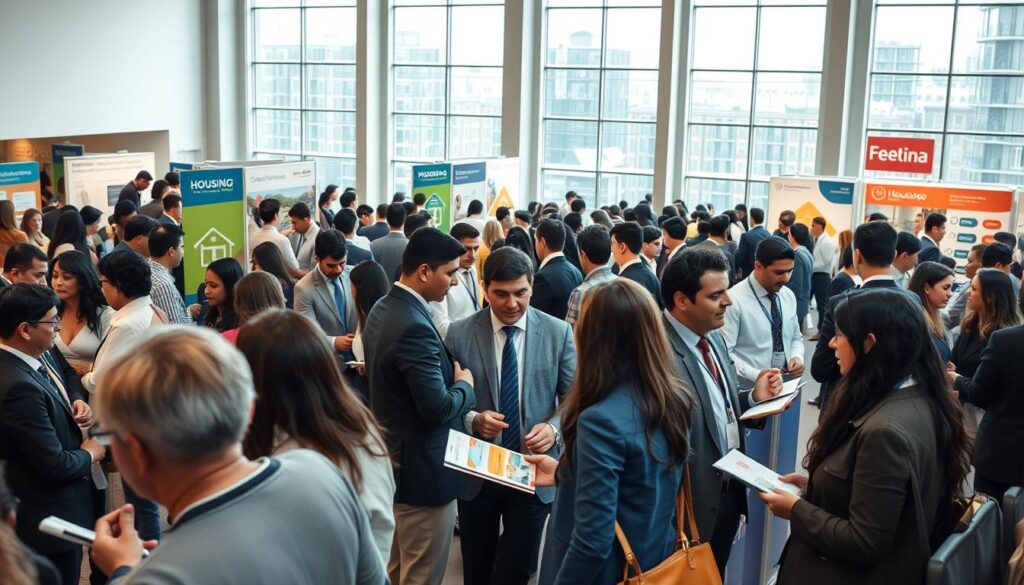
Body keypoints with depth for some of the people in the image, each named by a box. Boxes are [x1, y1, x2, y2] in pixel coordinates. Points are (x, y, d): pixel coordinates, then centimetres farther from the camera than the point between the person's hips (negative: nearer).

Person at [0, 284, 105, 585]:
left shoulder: (37, 356, -5)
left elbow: (60, 385, 18)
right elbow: (55, 465, -29)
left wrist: (77, 401, -3)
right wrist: (90, 454, -9)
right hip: (50, 516, -10)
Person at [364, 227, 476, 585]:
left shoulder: (382, 309, 5)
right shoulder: (415, 327, -28)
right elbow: (438, 409, -28)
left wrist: (449, 375, 9)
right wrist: (465, 385, -8)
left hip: (391, 462, 10)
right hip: (421, 472, -10)